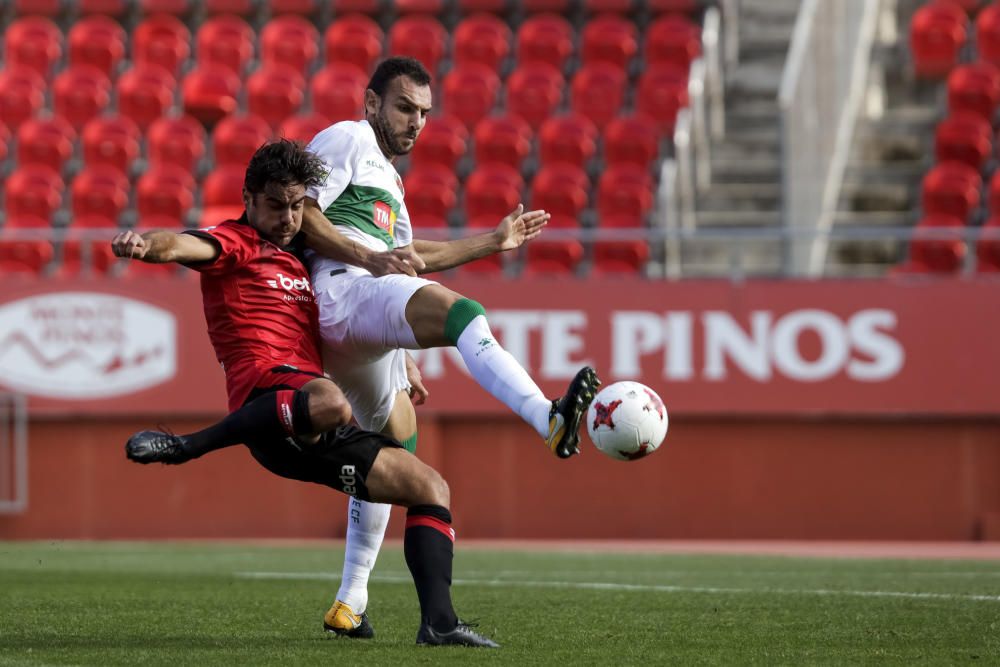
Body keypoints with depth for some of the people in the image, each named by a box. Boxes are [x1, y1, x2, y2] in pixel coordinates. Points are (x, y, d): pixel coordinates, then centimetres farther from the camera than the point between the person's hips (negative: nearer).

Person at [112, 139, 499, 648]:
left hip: (312, 439, 8)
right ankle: (185, 447, -26)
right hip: (266, 393, -8)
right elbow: (185, 246, -21)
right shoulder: (235, 244, 4)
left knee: (431, 487, 9)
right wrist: (146, 244, -43)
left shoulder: (296, 261, 29)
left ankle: (438, 620, 2)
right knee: (328, 403, -43)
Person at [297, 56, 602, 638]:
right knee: (459, 311, -32)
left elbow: (405, 259, 40)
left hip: (366, 332, 10)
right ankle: (550, 418, -57)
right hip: (341, 290, -10)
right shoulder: (347, 140, 5)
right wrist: (370, 259, -17)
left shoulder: (386, 174, 36)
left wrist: (493, 242, 38)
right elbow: (297, 213, -8)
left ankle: (349, 604, 20)